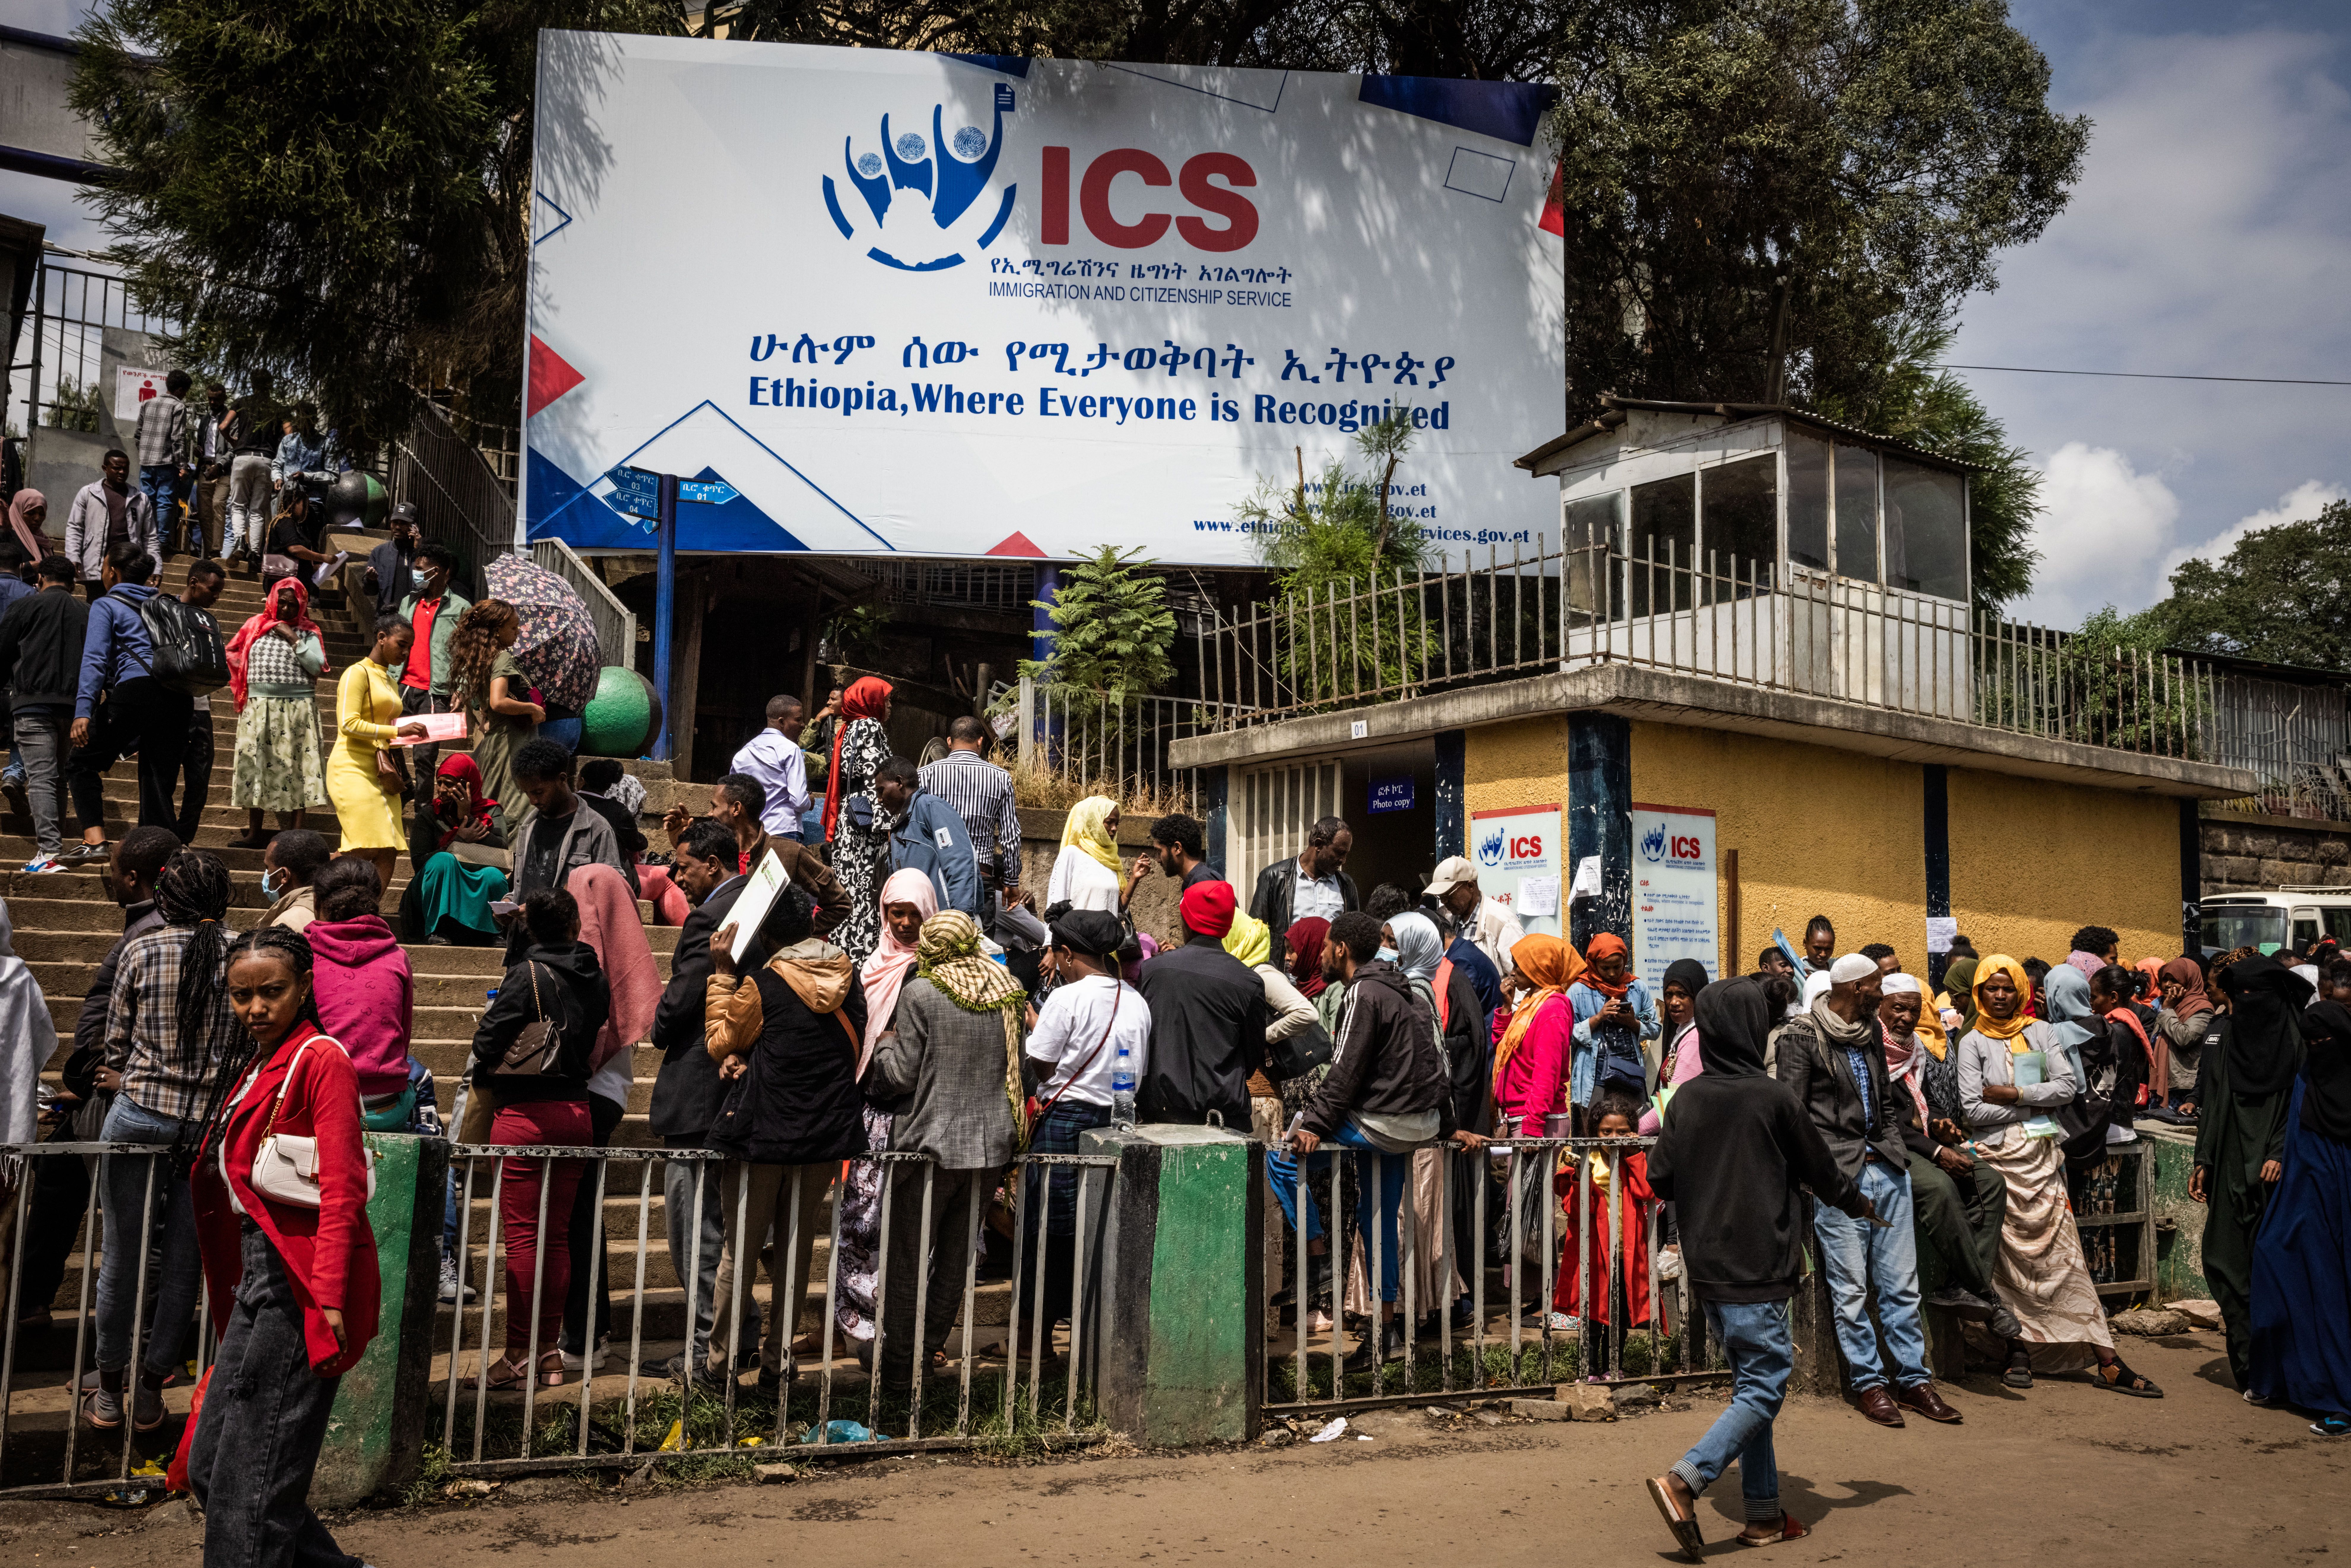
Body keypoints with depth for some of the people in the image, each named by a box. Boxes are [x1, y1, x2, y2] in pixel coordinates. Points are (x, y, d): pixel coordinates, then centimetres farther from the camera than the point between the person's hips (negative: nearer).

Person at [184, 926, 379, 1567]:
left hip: (298, 1285, -9)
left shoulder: (321, 1060, -9)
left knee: (252, 1480, -4)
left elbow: (341, 1191, -16)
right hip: (260, 1283, 10)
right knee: (209, 1466, 13)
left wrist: (330, 1295, -22)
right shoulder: (263, 1067, 18)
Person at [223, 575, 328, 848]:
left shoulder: (308, 632, 6)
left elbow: (317, 667, -6)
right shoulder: (256, 627, 12)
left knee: (295, 768, -4)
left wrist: (294, 640, -8)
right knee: (255, 765, 4)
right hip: (259, 709, 3)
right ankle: (254, 833, 11)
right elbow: (235, 656, 17)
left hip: (297, 709, -3)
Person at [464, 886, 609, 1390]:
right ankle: (549, 1352, 16)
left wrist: (484, 1080, 8)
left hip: (525, 1113, -5)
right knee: (558, 1234, 10)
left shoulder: (528, 975, -11)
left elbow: (488, 1039, -10)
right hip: (576, 1109, 5)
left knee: (523, 1234, -1)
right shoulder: (596, 978, 4)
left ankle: (519, 1357, 3)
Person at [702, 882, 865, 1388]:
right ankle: (778, 1360, 17)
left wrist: (722, 973, 1)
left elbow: (720, 1042, 0)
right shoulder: (848, 976, -1)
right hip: (828, 1136, 4)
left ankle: (717, 1357, 15)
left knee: (741, 1250, 7)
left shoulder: (764, 984, -15)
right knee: (798, 1247, 11)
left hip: (765, 1135, -4)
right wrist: (751, 1057, 2)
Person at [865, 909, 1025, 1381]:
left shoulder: (920, 992, -12)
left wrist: (884, 1045, 9)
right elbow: (1019, 1068, 8)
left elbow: (902, 1075, -10)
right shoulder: (1008, 991, 2)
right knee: (957, 1251, 17)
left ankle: (896, 1356, 19)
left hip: (932, 1142, -5)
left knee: (909, 1253, 10)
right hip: (992, 1142, 5)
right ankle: (930, 1345, 28)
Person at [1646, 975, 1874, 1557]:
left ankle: (1764, 1514, 19)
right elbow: (1821, 1169, 2)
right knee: (1763, 1389, -2)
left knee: (1752, 1383, 16)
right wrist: (1859, 1204, 21)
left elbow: (1660, 1179, 6)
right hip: (1756, 1267, -6)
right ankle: (1684, 1479, -17)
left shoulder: (1686, 1098, 3)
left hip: (1706, 1266, 6)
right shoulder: (1773, 1098, -11)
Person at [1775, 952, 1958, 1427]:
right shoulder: (1803, 1035, -7)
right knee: (1851, 1287, -1)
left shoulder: (1871, 1031, 15)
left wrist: (1898, 1150, 13)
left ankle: (1913, 1378, 15)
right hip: (1838, 1173, -6)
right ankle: (1868, 1383, 9)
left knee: (1901, 1283, 7)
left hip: (1885, 1168, 6)